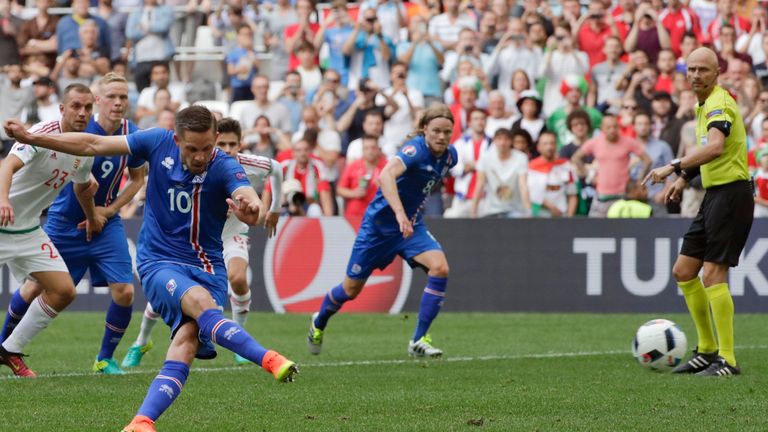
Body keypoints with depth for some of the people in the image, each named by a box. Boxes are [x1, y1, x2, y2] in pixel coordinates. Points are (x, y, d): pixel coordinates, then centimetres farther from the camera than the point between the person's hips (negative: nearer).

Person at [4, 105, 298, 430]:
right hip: (159, 263, 0)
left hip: (207, 268, 0)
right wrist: (30, 138, 2)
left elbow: (246, 195, -37)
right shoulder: (159, 143, -6)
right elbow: (93, 145, 2)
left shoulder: (224, 168, -15)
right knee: (200, 302, -33)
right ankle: (268, 359, -41)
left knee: (187, 341, -24)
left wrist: (251, 207, -62)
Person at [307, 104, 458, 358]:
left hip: (410, 225, 5)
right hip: (379, 223, -5)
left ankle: (418, 341, -14)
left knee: (440, 268, -22)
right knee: (352, 289, 9)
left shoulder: (449, 156, -3)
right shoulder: (416, 149, -26)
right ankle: (318, 323, 43)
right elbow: (386, 175, -46)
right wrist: (399, 213, -57)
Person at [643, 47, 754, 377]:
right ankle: (707, 350, 19)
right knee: (683, 271, 11)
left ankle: (727, 360, -11)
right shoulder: (705, 105, 15)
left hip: (731, 193, -10)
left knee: (713, 274, -14)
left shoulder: (719, 104, -15)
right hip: (713, 194, 10)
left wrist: (674, 167, -37)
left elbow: (715, 147, -34)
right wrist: (683, 179, 18)